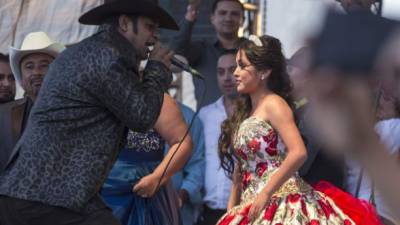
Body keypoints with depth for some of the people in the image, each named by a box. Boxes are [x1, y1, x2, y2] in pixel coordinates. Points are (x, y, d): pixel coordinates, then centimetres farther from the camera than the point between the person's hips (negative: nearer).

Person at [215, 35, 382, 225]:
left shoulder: (273, 104, -7)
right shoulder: (245, 113, 17)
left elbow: (298, 153, -20)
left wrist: (265, 194, -19)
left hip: (280, 199, -8)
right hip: (251, 206, 8)